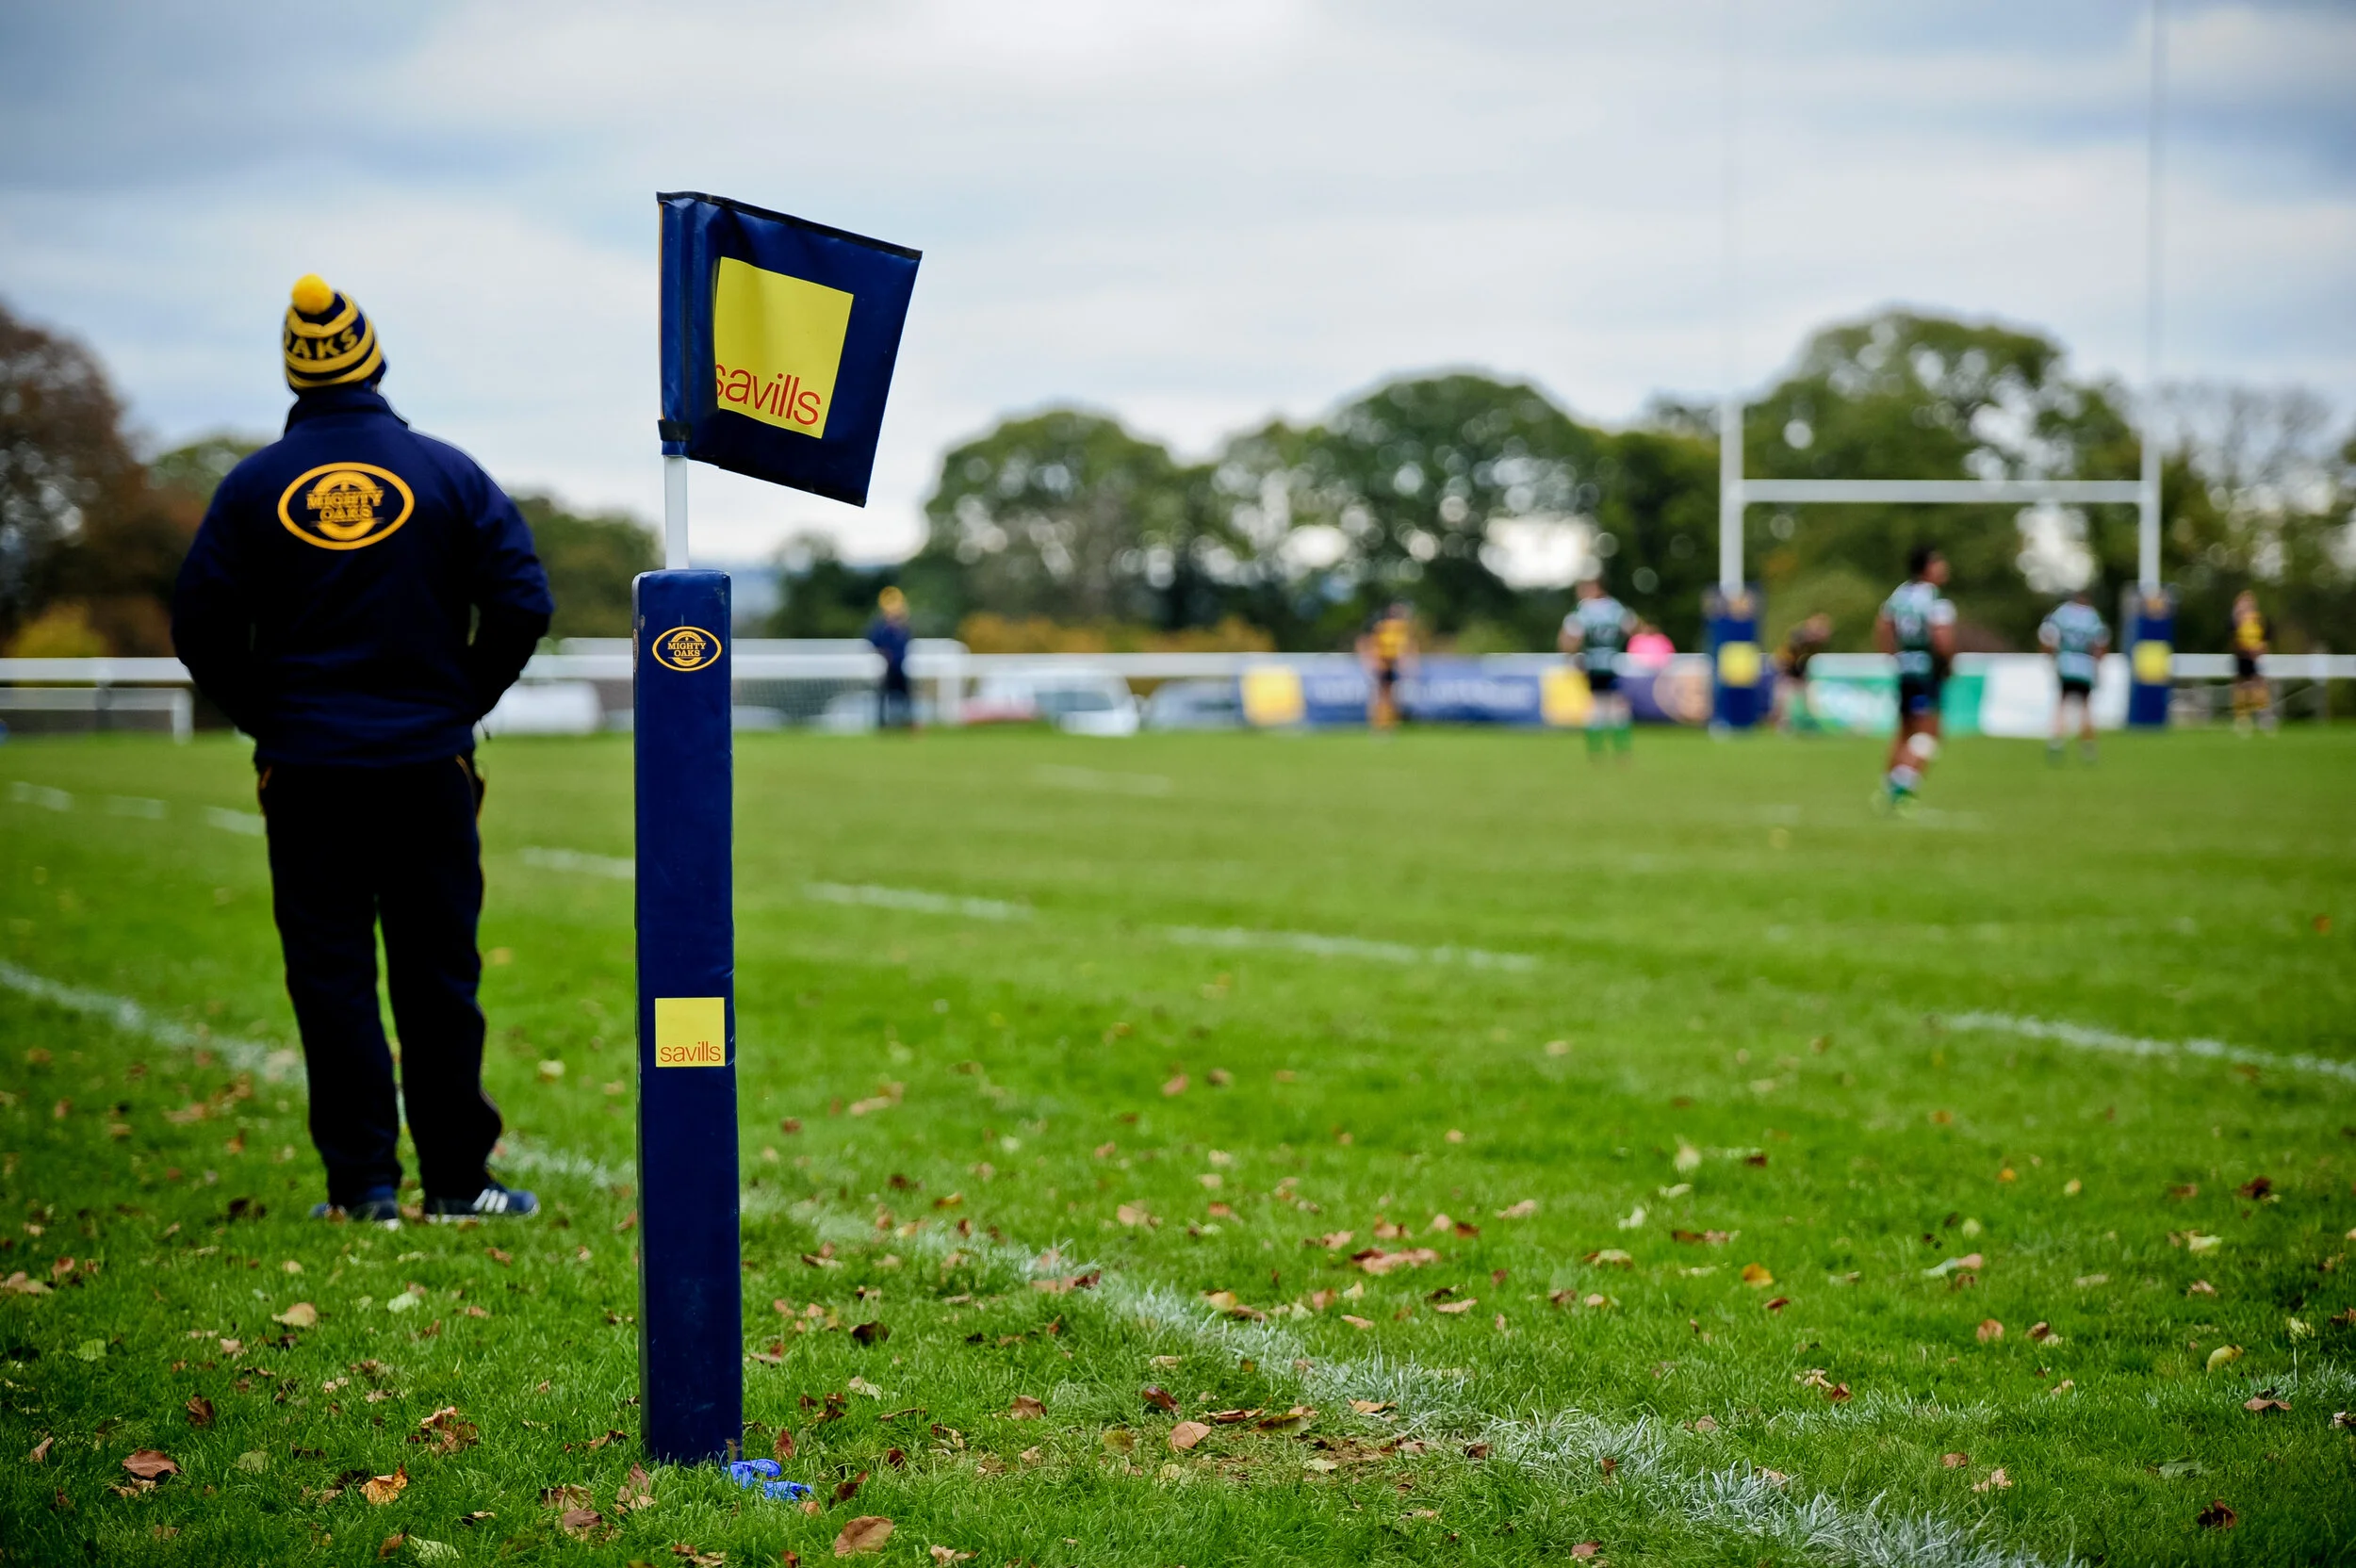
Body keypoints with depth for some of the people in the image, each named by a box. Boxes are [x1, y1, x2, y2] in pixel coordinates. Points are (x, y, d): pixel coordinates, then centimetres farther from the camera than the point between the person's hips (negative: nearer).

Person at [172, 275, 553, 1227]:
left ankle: (363, 1183, 3)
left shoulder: (254, 486, 0)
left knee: (330, 975, 4)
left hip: (304, 767, 0)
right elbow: (522, 604, -3)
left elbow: (201, 627, 0)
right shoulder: (446, 472, -1)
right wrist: (462, 703, 8)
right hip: (429, 764, 0)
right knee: (438, 972, 6)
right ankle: (455, 1178, 9)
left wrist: (264, 718, 11)